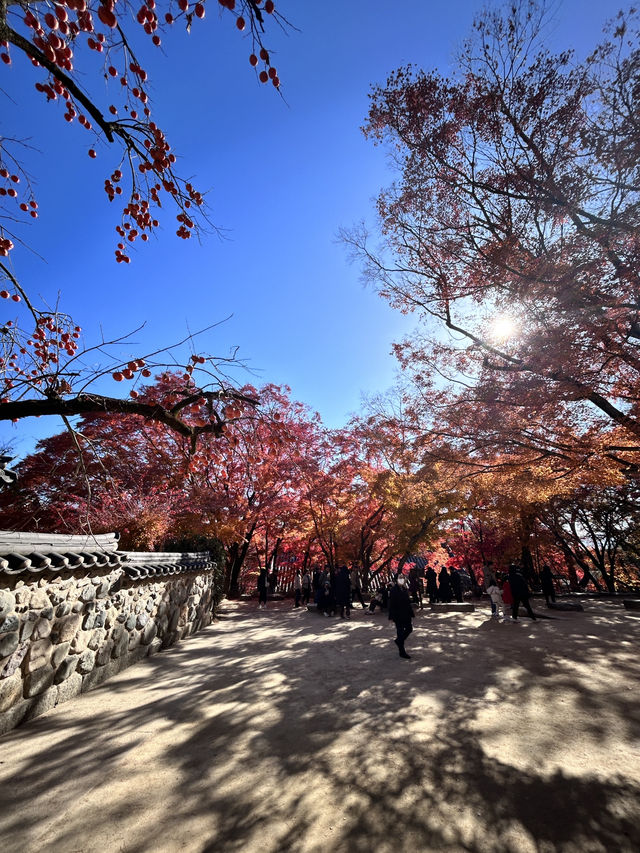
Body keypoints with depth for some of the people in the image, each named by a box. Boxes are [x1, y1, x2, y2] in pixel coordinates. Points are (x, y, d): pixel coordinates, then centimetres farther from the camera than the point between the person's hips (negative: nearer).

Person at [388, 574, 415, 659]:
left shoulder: (405, 589, 5)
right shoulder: (394, 590, -16)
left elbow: (408, 601, 13)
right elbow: (391, 604, -15)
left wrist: (411, 613, 11)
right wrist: (391, 616, -16)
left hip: (406, 614, 7)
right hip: (398, 615, -7)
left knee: (409, 628, 13)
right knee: (400, 631, 3)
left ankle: (398, 640, 36)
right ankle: (402, 652, 17)